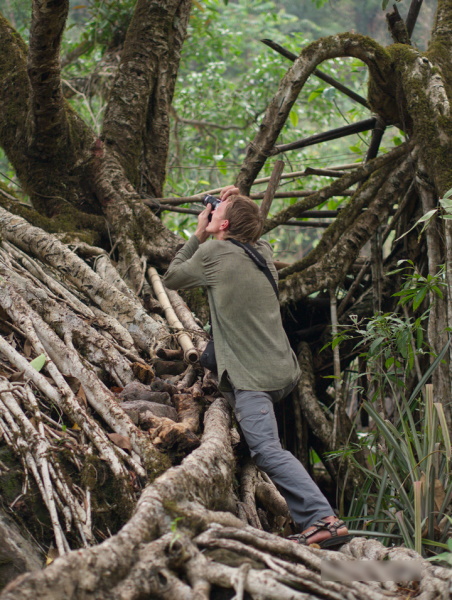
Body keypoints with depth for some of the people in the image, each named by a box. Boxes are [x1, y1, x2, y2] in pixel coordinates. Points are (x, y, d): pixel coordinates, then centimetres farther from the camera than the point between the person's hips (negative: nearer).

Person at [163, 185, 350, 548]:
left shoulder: (213, 253, -5)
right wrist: (235, 205, 26)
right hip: (285, 371, 9)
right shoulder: (263, 252, 14)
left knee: (267, 450, -21)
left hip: (251, 378, -9)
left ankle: (323, 518, -36)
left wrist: (199, 235, 18)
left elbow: (172, 279, 13)